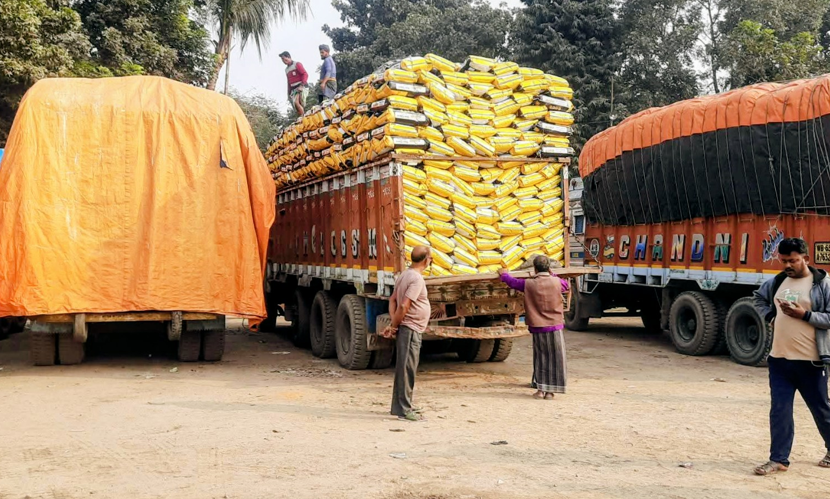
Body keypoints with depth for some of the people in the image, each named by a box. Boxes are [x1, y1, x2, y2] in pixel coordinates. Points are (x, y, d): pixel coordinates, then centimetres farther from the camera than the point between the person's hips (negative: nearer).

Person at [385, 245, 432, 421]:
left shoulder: (404, 275, 12)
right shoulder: (417, 279, -17)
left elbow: (393, 300, 14)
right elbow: (404, 306, -22)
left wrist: (393, 324, 5)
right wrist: (394, 326, -10)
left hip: (406, 328, 10)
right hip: (411, 329, -10)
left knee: (404, 368, 16)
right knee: (407, 369, -7)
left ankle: (400, 405, 24)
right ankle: (404, 410, -5)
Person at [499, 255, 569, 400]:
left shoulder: (529, 284, -5)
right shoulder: (556, 282, -5)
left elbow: (513, 282, 13)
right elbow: (566, 285, 18)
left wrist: (504, 274, 33)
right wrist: (552, 274, 29)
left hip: (537, 328, 1)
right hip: (555, 327, -1)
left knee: (540, 358, 11)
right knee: (554, 359, 5)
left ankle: (540, 389, 11)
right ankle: (550, 391, 4)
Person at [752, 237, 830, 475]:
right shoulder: (778, 282, 7)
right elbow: (759, 298, 26)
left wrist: (805, 314, -21)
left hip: (810, 361, -4)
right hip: (779, 358, 4)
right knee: (779, 410, 3)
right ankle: (779, 459, 11)